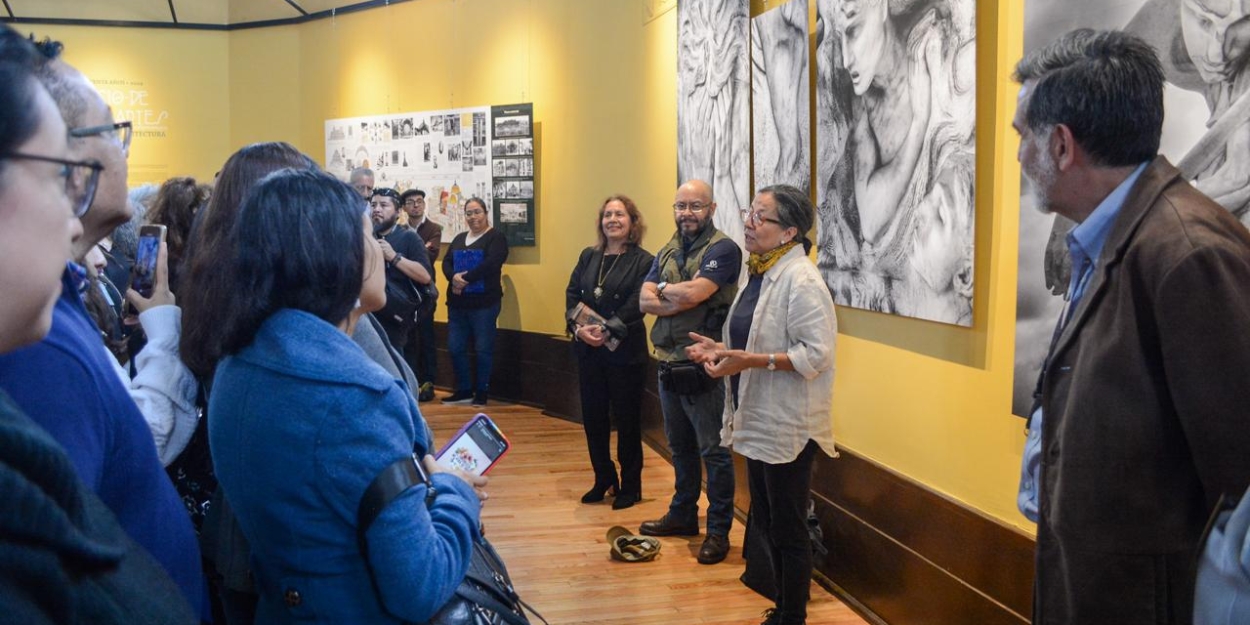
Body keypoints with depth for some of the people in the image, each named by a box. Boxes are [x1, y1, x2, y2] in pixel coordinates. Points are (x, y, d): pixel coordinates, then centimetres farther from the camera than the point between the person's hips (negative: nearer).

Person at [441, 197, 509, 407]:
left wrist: (465, 279, -17)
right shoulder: (459, 239, 19)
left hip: (484, 303, -6)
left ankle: (481, 393, 9)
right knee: (455, 348, 6)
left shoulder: (496, 237, -2)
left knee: (483, 349, -1)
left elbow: (491, 264, -17)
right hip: (457, 303, 6)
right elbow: (446, 262, 8)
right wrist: (454, 277, -14)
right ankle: (464, 390, 18)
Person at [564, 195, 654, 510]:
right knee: (593, 417, 10)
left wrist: (606, 331, -22)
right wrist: (578, 327, -12)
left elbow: (635, 307, -15)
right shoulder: (588, 256, 10)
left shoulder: (643, 261, -6)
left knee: (626, 419, 5)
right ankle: (604, 480, 26)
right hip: (588, 351, 5)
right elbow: (572, 295, 5)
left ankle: (630, 486, 17)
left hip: (625, 352, -5)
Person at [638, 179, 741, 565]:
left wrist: (665, 289, -3)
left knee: (713, 452, 0)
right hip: (669, 365, 7)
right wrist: (683, 299, -15)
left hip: (703, 369, -7)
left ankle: (719, 530, 9)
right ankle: (682, 515, 33)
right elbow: (645, 301, 1)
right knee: (680, 447, 19)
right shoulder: (666, 253, 13)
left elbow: (692, 293, -23)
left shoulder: (722, 250, -10)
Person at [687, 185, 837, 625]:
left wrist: (750, 361, -27)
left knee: (788, 530, 4)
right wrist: (723, 350, 6)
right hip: (759, 420, 10)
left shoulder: (800, 280, -19)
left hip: (788, 427, -10)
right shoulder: (761, 273, 10)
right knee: (766, 524, 19)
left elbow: (815, 354, -25)